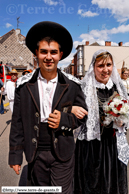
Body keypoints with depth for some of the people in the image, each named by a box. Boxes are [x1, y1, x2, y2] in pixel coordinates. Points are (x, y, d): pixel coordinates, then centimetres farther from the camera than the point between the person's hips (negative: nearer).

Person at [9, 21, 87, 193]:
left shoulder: (72, 85, -6)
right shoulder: (24, 84, -4)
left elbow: (82, 115, 3)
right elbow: (17, 122, -1)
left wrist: (64, 120, -16)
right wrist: (15, 154, 0)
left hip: (63, 154, -1)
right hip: (35, 154, 2)